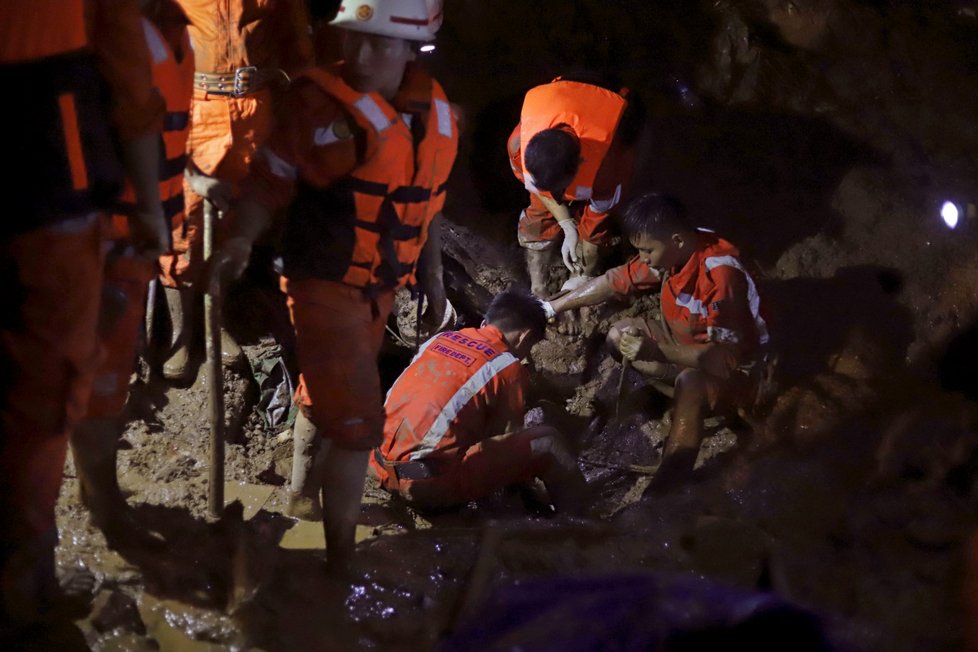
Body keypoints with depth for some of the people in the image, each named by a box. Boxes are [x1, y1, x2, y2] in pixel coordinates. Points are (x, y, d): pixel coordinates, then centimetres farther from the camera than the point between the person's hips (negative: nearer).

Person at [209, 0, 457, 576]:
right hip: (326, 284, -6)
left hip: (380, 288, 6)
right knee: (356, 419, -10)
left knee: (325, 399, 25)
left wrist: (434, 279, 18)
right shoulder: (320, 105, -17)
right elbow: (269, 181, -14)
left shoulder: (436, 113, 1)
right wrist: (243, 239, -31)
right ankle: (341, 560, -2)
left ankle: (304, 495, 47)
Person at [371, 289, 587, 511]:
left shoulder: (439, 339, 17)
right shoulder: (509, 367, 0)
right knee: (547, 442, 3)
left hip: (385, 471, 7)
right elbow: (507, 440, 7)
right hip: (434, 485, -7)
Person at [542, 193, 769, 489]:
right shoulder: (672, 252, -11)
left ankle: (665, 489, -41)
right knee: (619, 334, 3)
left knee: (689, 383, -40)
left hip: (736, 367, -9)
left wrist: (655, 351, -41)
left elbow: (727, 356, -36)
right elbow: (615, 281, 3)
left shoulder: (720, 275, -34)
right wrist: (552, 307, 4)